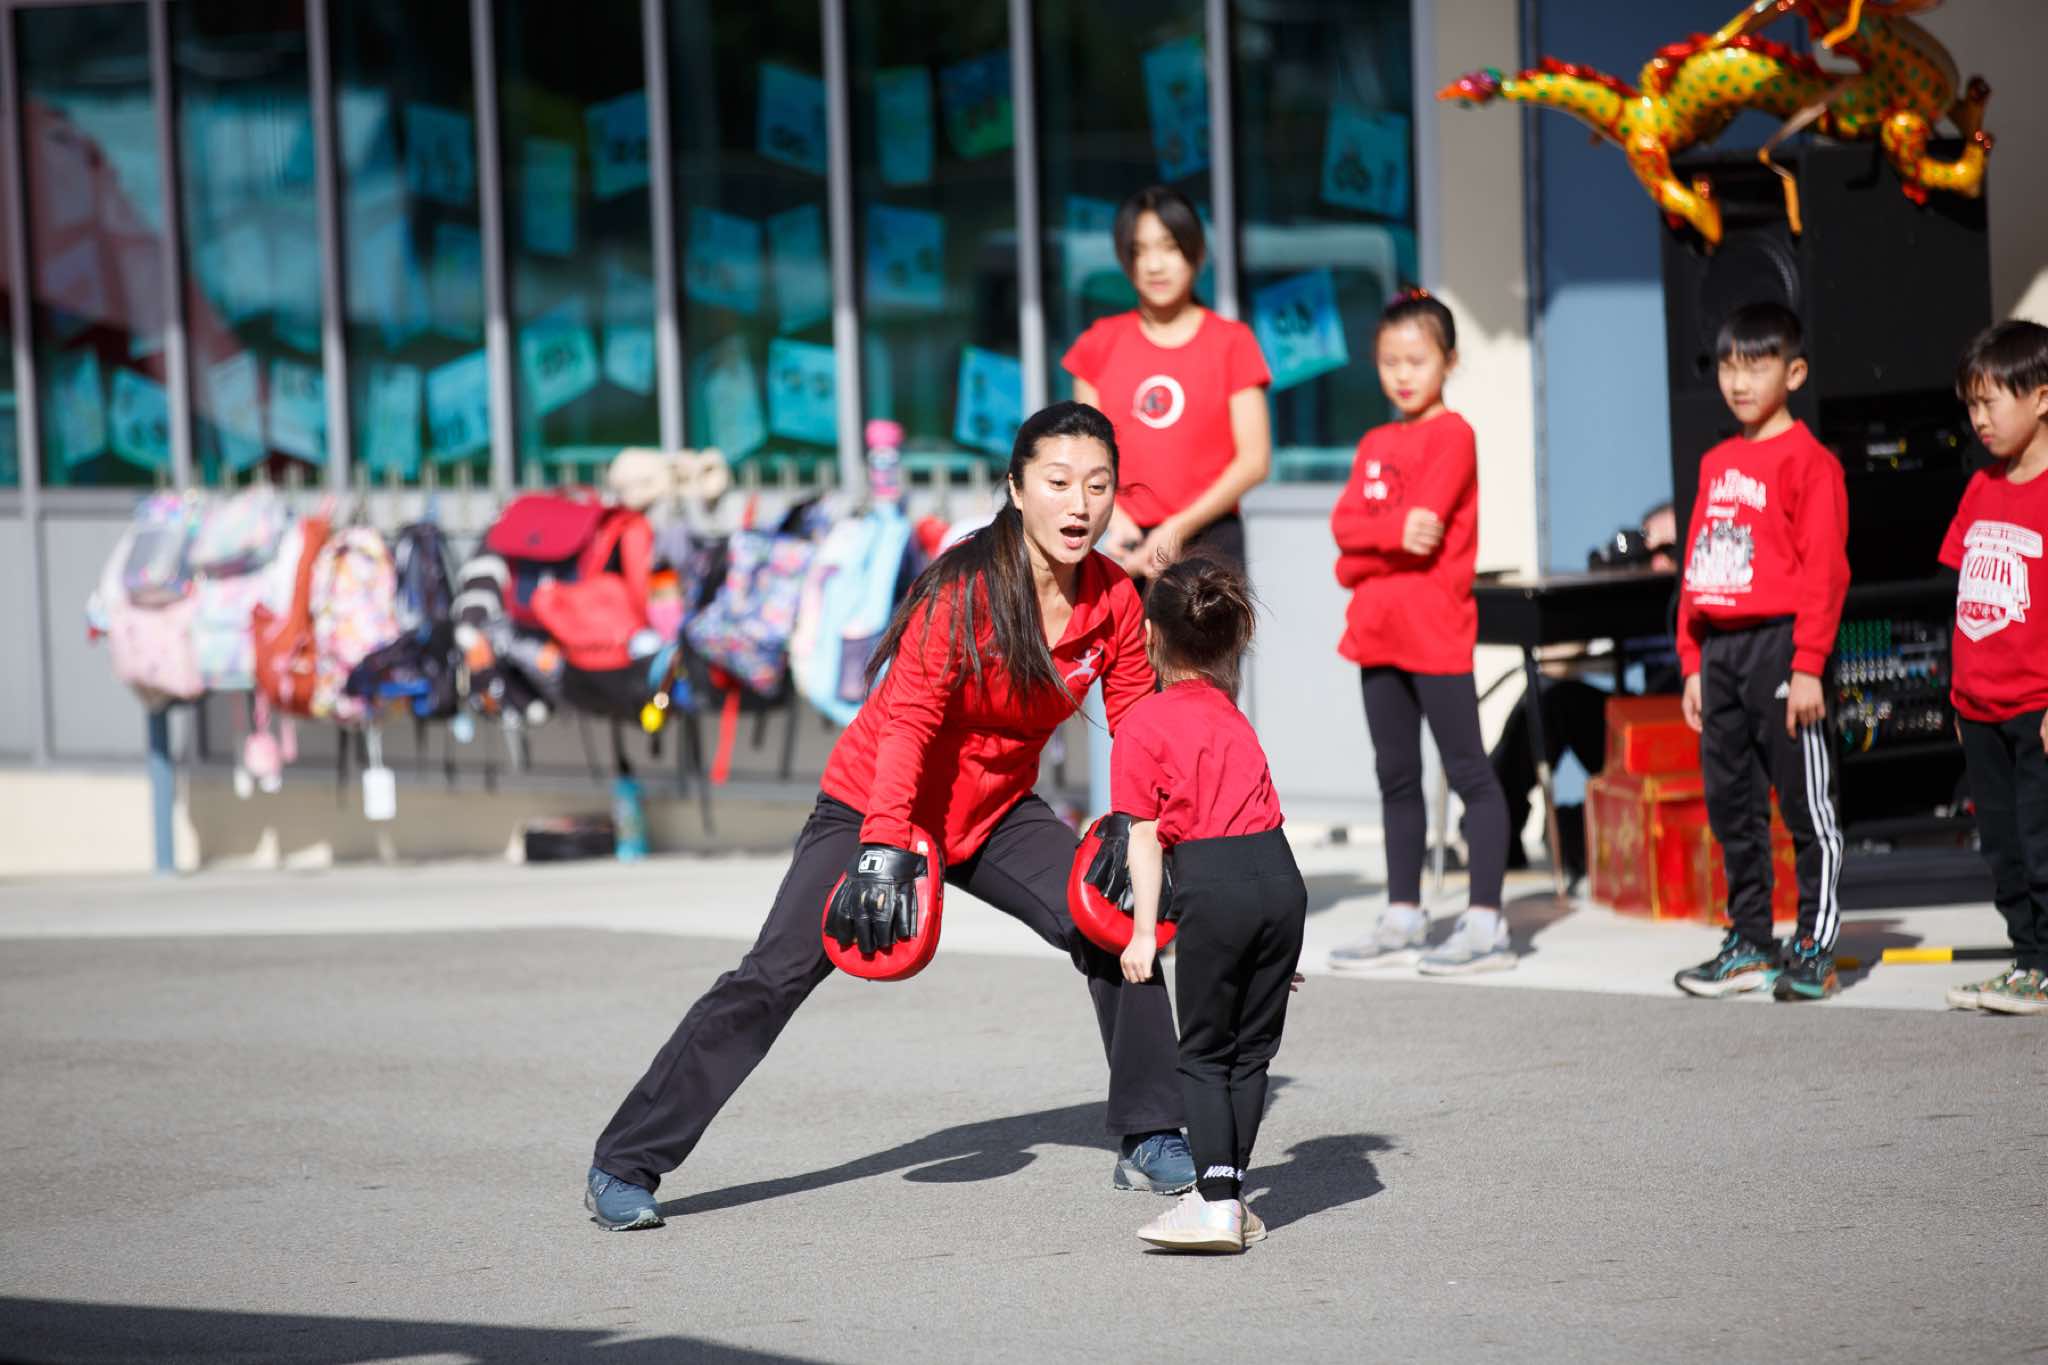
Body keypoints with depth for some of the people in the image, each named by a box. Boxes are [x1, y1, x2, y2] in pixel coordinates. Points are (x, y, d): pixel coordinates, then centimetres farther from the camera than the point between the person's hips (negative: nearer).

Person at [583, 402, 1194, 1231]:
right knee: (772, 979, -13)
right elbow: (907, 720, -29)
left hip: (995, 813, 5)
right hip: (873, 805, -5)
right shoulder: (966, 587, -26)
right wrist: (885, 850, -38)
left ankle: (1151, 1144, 6)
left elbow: (1137, 730, -1)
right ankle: (624, 1166, -7)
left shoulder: (1114, 600, -9)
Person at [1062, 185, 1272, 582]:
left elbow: (1255, 459, -1)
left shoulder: (1231, 342, 3)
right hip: (1131, 546, 2)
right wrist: (1115, 520, -10)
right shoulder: (1101, 344, 10)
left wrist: (1180, 527, -11)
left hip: (1209, 539, -2)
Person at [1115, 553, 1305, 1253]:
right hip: (1279, 872, 5)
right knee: (1252, 1048, 12)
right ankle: (1231, 1197, 14)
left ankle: (1215, 1202, -5)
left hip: (1213, 886, -5)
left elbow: (1144, 838, -3)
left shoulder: (1142, 726, 0)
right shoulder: (1230, 712, 19)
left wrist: (1143, 931, -1)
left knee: (1205, 1053, 4)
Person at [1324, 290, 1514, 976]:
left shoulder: (1453, 435, -6)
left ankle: (1486, 923, -5)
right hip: (1378, 630, 8)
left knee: (1468, 773, -5)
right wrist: (1396, 532, -15)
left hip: (1436, 629, -8)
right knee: (1396, 777, 13)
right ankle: (1403, 918, 20)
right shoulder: (1376, 444, 16)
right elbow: (1345, 520, 2)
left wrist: (1364, 552, -10)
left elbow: (1425, 523, -17)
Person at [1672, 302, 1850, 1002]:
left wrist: (1808, 666, -17)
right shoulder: (1717, 463, 16)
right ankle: (1749, 946, 20)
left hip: (1779, 643, -8)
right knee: (1731, 805, 11)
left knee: (1806, 805, -1)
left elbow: (1825, 571, -12)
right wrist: (1693, 663, 14)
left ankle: (1815, 950, 4)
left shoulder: (1809, 461, -7)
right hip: (1719, 649, 8)